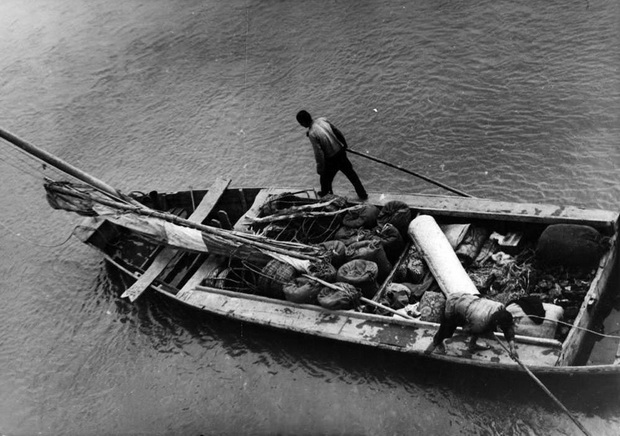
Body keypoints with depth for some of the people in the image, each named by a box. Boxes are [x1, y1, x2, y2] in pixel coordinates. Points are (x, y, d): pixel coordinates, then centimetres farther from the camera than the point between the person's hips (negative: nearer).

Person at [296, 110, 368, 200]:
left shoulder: (312, 134, -25)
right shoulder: (322, 120, -6)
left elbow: (319, 153, -23)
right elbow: (338, 132, 5)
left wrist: (320, 168, -10)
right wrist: (344, 144, 21)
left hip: (331, 160, -6)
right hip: (341, 152, 6)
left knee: (325, 180, 20)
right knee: (351, 174, 23)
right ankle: (362, 194, 36)